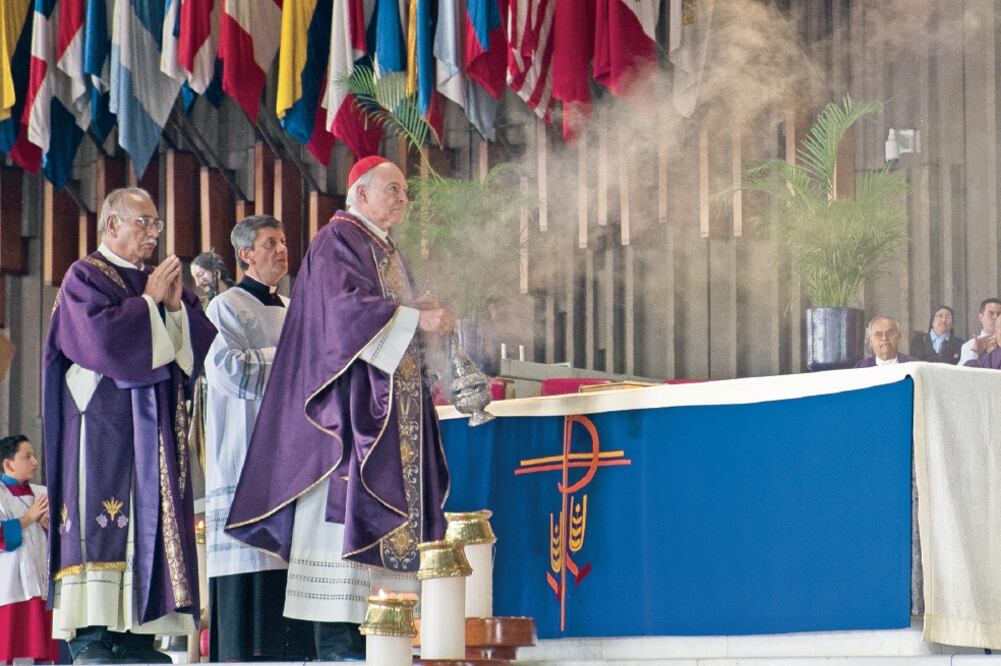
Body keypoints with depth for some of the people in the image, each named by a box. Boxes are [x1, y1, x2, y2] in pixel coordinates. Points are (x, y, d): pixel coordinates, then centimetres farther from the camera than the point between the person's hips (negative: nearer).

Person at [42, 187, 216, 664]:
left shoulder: (158, 279, 18)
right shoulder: (85, 277, -1)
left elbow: (199, 342, 11)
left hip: (152, 427, 7)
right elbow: (102, 338, -18)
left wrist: (176, 305, -5)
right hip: (102, 423, -7)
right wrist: (150, 301, -8)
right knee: (100, 521, -12)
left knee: (148, 519, 2)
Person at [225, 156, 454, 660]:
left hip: (390, 404, 9)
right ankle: (334, 637, -15)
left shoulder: (387, 252, 23)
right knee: (346, 503, -13)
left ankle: (367, 628, 1)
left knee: (386, 506, 3)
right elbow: (346, 305, -20)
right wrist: (415, 318, -22)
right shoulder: (338, 241, -5)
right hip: (350, 400, -9)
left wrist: (428, 322, 3)